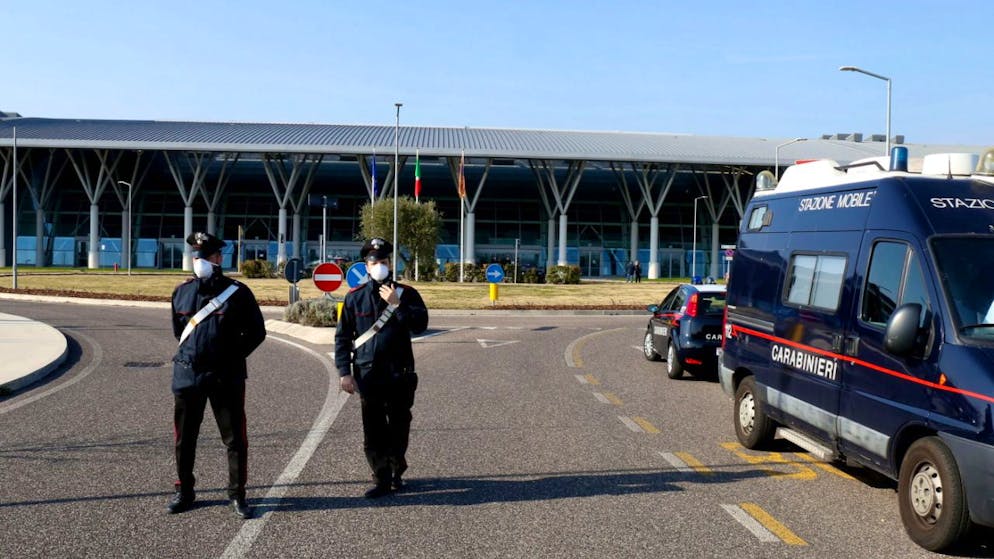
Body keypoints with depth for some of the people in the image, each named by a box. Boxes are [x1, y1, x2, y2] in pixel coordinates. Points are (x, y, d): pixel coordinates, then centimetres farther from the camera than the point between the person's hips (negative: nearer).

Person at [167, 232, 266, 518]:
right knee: (184, 438, 11)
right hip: (188, 375, 3)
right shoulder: (181, 292, 6)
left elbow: (256, 332, 1)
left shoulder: (237, 292, -4)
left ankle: (237, 494, 14)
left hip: (227, 377, -3)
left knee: (235, 439, 2)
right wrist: (191, 355, 13)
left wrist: (232, 356, 0)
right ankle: (184, 492, 27)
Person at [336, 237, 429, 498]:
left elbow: (420, 324, -9)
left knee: (399, 428, 10)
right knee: (373, 431, 1)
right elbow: (342, 337, 4)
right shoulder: (355, 297, 4)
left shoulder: (406, 293, 2)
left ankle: (396, 471, 30)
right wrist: (344, 372, -3)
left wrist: (397, 305, -18)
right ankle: (382, 479, 12)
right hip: (368, 375, 0)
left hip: (399, 374, 0)